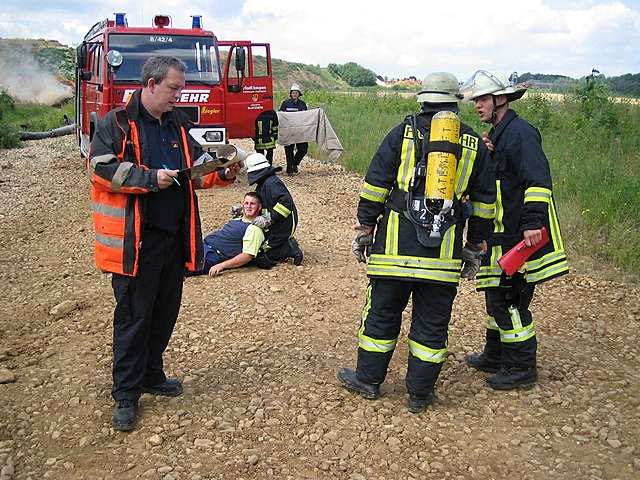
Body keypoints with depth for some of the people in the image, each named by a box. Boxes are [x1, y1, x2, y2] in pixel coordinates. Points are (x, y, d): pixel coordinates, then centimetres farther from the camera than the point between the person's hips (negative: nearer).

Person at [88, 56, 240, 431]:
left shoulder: (177, 126, 14)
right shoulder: (117, 124, -6)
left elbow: (198, 167, 18)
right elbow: (101, 167, -15)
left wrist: (223, 173, -2)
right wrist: (151, 178, -20)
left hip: (175, 238, 7)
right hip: (134, 241, -7)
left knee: (165, 312, 15)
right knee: (133, 317, 0)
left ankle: (151, 375, 33)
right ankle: (126, 394, 13)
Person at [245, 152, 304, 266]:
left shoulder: (271, 183, -19)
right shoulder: (262, 185, 16)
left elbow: (286, 202, -31)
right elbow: (260, 206, 25)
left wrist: (268, 219, -29)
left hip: (283, 227, -11)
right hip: (273, 227, 11)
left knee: (262, 259, -14)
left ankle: (291, 250, -6)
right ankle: (289, 246, 10)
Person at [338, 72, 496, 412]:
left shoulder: (404, 131, 3)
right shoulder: (475, 144, 10)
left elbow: (374, 184, 0)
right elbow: (485, 201, 13)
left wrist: (364, 230, 7)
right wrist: (474, 247, 21)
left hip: (396, 244, -1)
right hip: (446, 252, 1)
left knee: (382, 313, 12)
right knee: (432, 324, 10)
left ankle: (367, 379, 26)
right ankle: (419, 393, 19)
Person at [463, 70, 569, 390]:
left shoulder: (520, 132, -14)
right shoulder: (498, 135, 18)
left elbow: (538, 179, -24)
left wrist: (533, 221, -32)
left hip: (520, 236, -10)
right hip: (503, 235, 10)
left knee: (508, 300, -4)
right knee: (497, 296, 17)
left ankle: (521, 367, 9)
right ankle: (495, 357, 31)